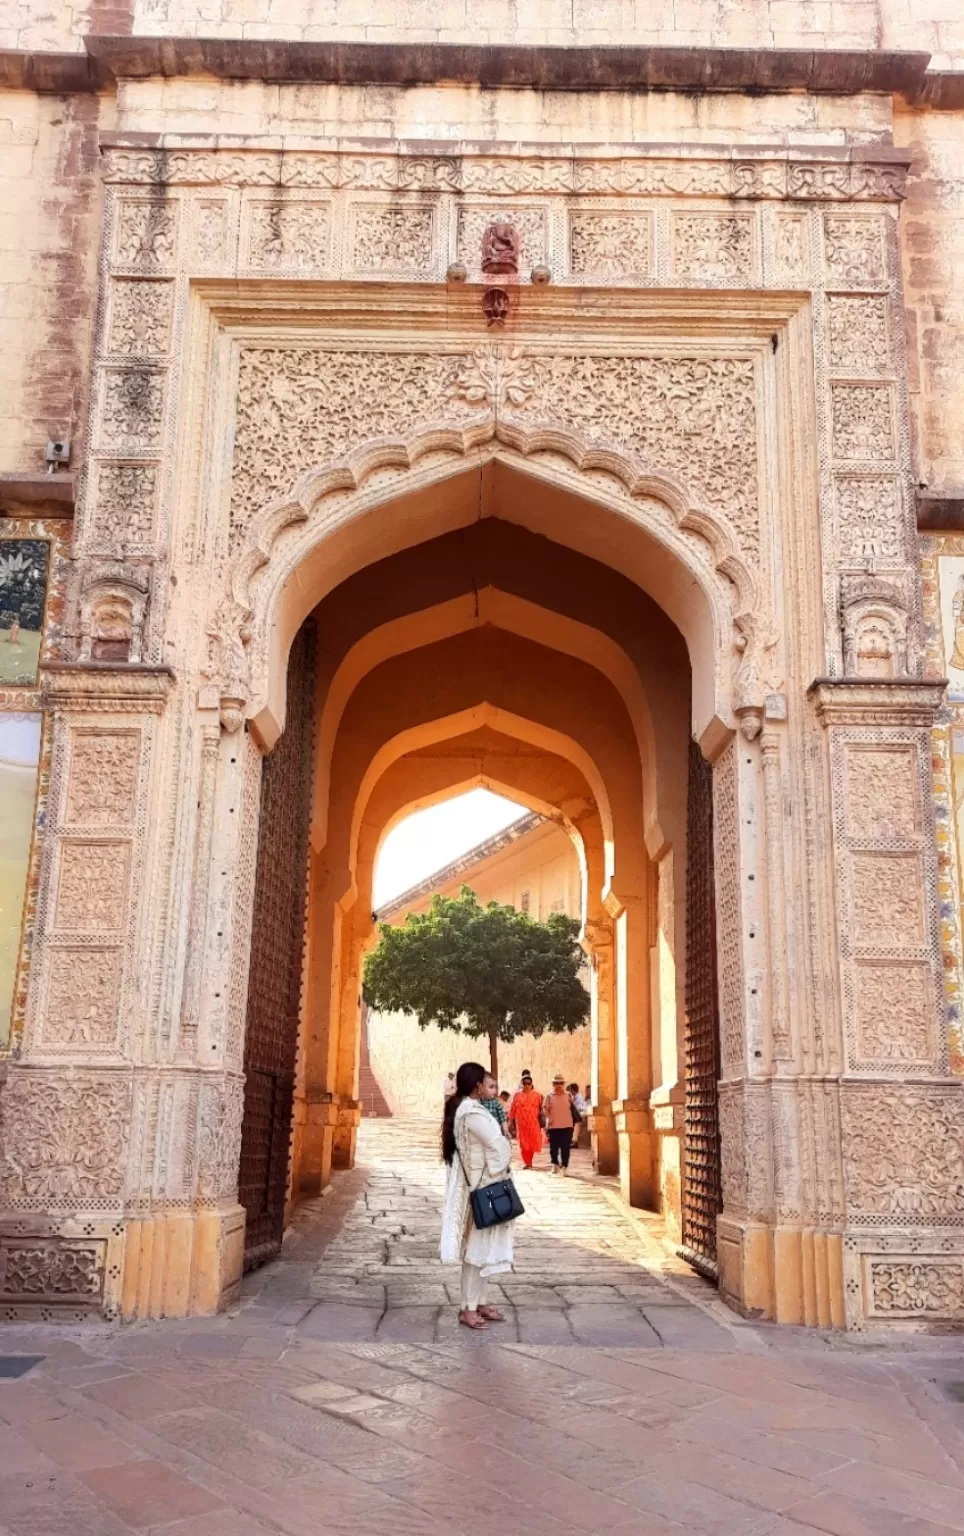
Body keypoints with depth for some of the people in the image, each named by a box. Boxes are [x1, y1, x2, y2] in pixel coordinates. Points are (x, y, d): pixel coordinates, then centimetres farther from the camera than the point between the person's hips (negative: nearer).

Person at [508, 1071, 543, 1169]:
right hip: (521, 1123, 0)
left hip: (533, 1123, 0)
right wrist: (511, 1121, 3)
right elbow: (512, 1109, 5)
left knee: (533, 1142, 1)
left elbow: (541, 1109, 5)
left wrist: (541, 1121, 3)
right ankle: (527, 1162, 8)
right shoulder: (518, 1095, 3)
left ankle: (529, 1161, 22)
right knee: (523, 1143, 0)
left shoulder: (537, 1095, 3)